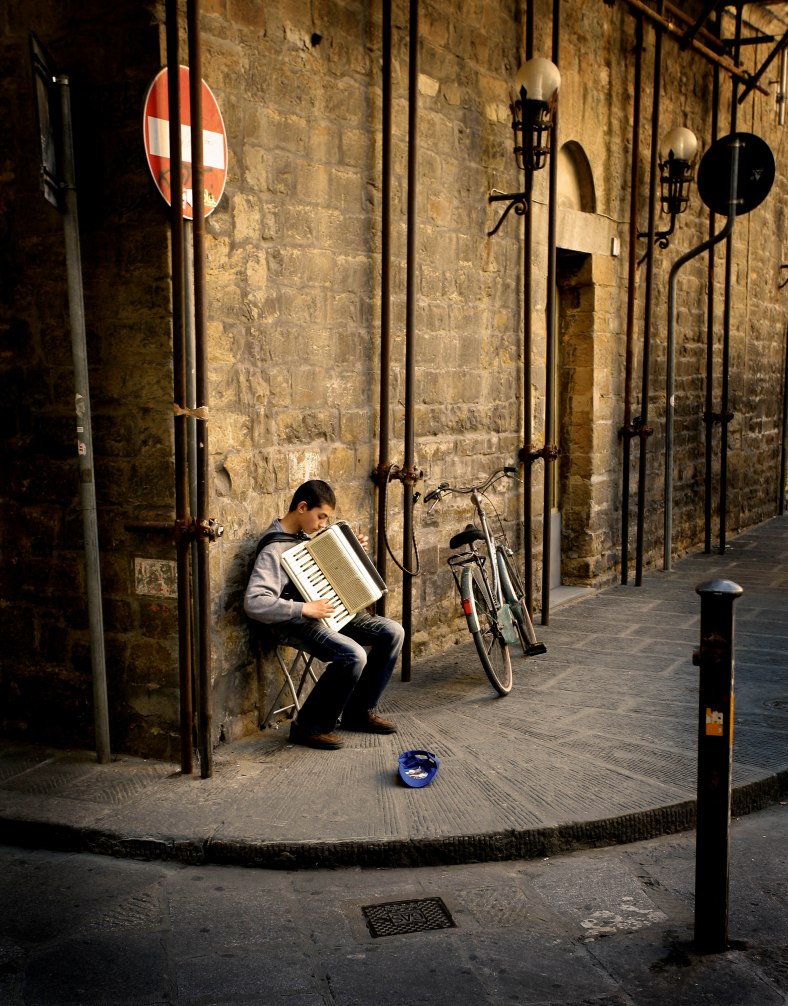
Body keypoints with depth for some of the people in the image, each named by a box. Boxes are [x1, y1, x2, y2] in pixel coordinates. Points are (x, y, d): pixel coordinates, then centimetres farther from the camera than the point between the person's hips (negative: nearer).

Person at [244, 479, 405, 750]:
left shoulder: (305, 535, 10)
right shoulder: (274, 550, -19)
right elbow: (254, 602, -30)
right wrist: (304, 609, -31)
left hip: (328, 612, 9)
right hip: (296, 624, -9)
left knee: (392, 632, -1)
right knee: (353, 655, -31)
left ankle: (359, 711, 11)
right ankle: (309, 726, -12)